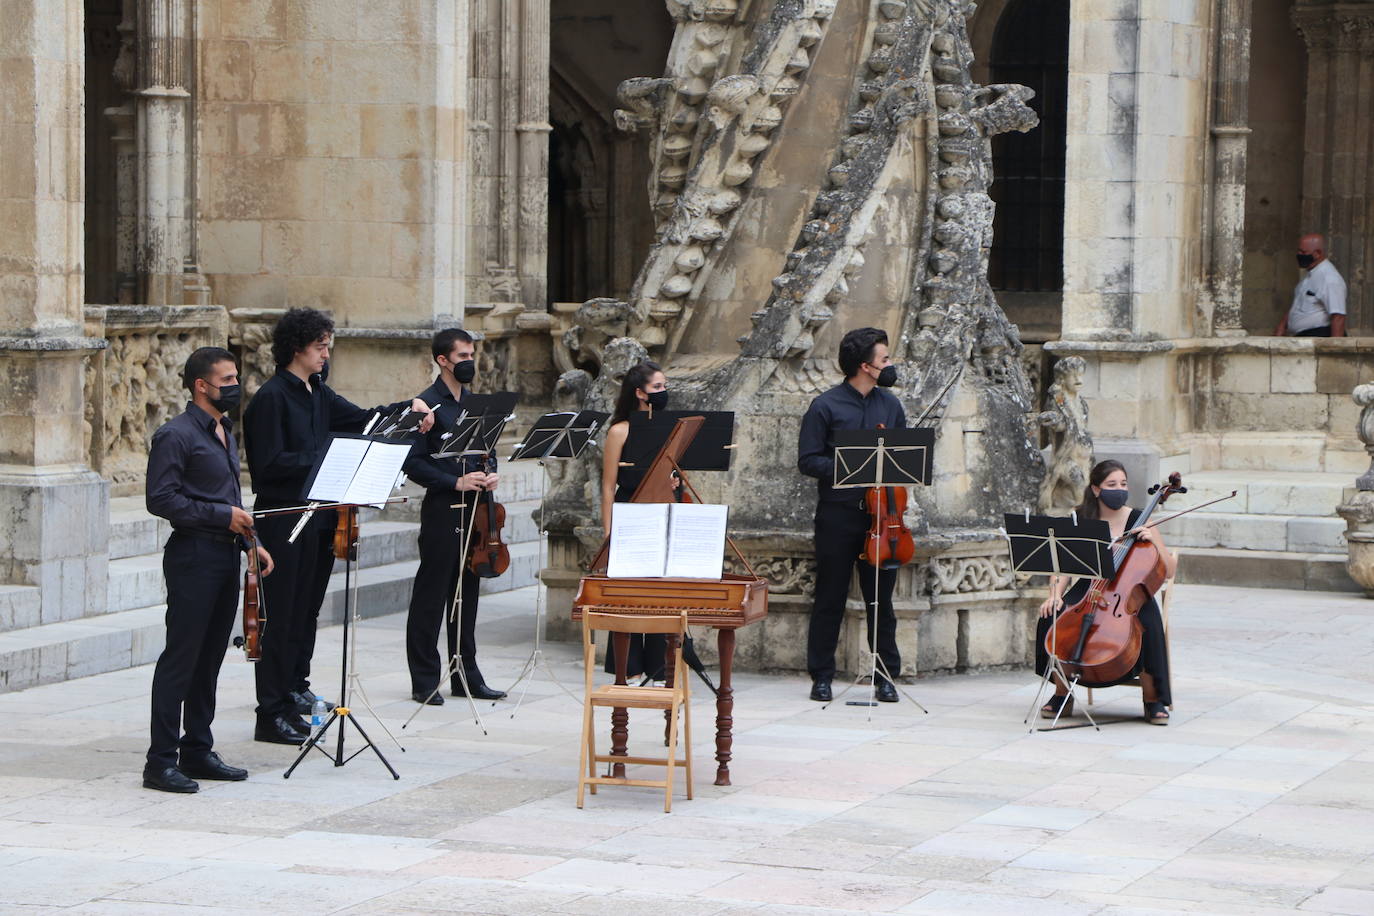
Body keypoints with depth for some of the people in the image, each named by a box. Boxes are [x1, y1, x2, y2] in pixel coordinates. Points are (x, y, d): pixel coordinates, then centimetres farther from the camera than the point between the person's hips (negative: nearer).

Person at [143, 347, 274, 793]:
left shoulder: (225, 432, 17)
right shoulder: (177, 435, -11)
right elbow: (161, 499, -17)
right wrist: (222, 515, -17)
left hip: (225, 554, 9)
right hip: (193, 555, -9)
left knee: (210, 659, 12)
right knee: (181, 659, -7)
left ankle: (198, 751, 19)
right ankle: (161, 762, -5)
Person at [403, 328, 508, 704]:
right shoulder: (428, 404, -8)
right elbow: (414, 464, -12)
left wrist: (490, 473, 0)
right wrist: (456, 482, -19)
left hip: (473, 510, 7)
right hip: (442, 510, -7)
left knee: (467, 595, 12)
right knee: (431, 598, -1)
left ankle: (467, 676, 19)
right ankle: (425, 681, 3)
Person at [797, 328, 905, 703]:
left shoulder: (890, 405, 11)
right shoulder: (826, 406, -4)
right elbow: (808, 461, -7)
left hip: (879, 514, 4)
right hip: (838, 514, -4)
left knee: (881, 598, 6)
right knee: (830, 599, 3)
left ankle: (885, 676, 13)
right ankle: (821, 676, 10)